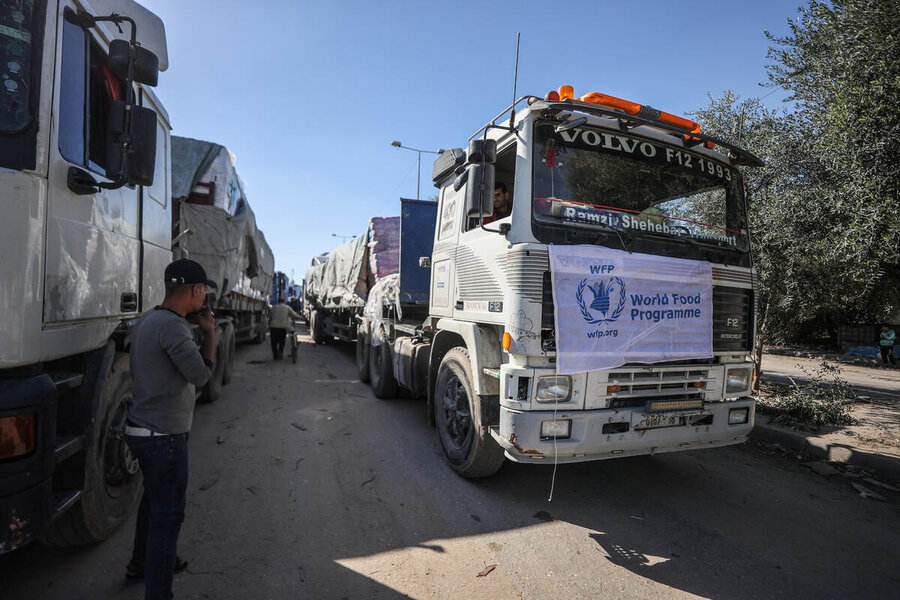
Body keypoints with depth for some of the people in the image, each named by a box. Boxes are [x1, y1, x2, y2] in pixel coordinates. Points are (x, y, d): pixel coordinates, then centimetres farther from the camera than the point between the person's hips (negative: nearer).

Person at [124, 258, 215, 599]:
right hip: (164, 437, -11)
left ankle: (141, 563, 48)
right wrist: (209, 331, -10)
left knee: (154, 500, 28)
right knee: (168, 516, 2)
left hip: (142, 428, 11)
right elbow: (200, 375, -18)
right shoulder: (173, 327, -26)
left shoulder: (147, 321, 7)